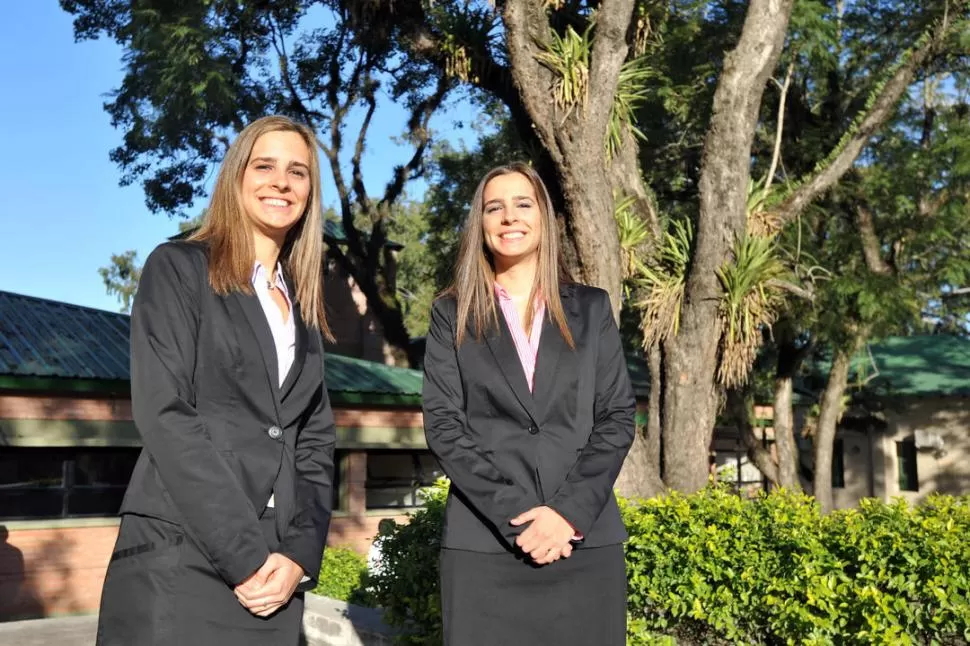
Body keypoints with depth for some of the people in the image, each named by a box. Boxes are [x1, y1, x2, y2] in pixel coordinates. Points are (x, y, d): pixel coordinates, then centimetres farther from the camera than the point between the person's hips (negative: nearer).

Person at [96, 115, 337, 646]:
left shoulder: (303, 304, 16)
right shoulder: (178, 269, 0)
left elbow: (316, 439, 11)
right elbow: (163, 415, -11)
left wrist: (300, 553, -4)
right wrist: (244, 555, -15)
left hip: (276, 570, 5)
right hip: (179, 562, -5)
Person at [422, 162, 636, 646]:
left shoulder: (590, 308, 10)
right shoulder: (452, 314, 7)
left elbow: (618, 415, 4)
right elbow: (443, 425, -1)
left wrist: (570, 511, -9)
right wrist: (515, 516, -12)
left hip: (585, 539, 1)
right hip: (483, 543, -1)